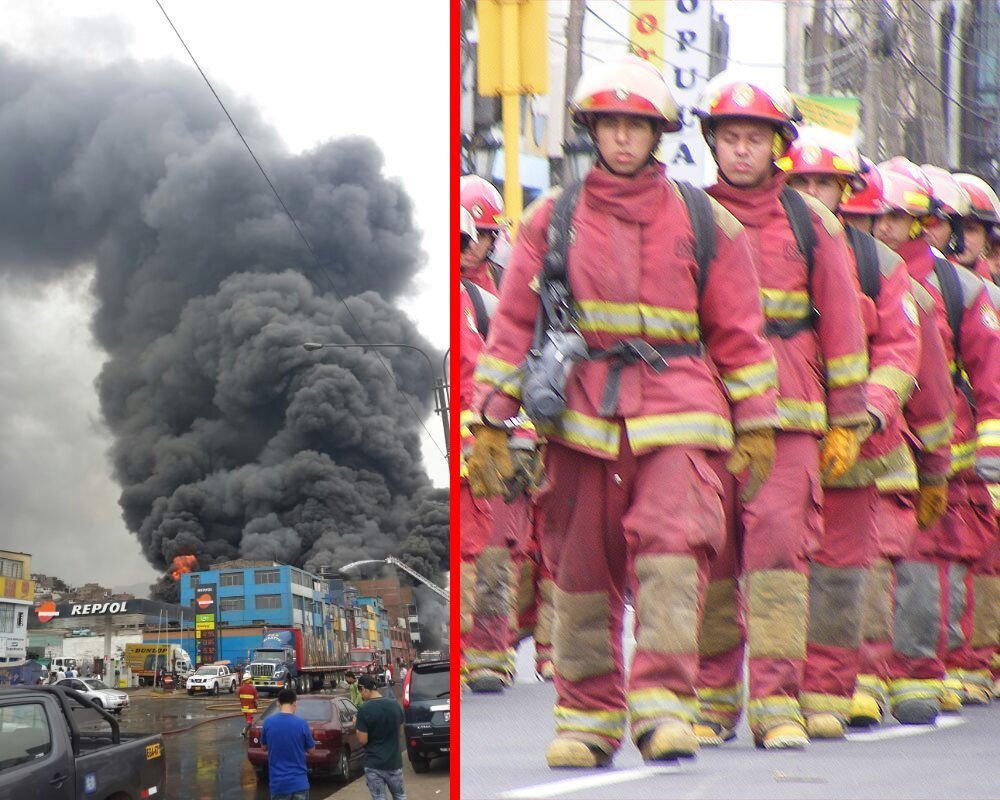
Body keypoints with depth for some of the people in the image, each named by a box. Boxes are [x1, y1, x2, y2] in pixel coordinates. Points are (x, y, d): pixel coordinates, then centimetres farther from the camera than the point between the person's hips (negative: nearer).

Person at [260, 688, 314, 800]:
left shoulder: (268, 722, -4)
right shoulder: (301, 723, -9)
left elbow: (264, 746, 12)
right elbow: (311, 748, 5)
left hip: (277, 783, 2)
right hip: (299, 782, -2)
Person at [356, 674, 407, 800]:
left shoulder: (364, 710, -16)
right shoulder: (395, 704, -2)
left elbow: (363, 740, -14)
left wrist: (358, 726, 2)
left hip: (373, 763, -4)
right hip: (394, 761, 4)